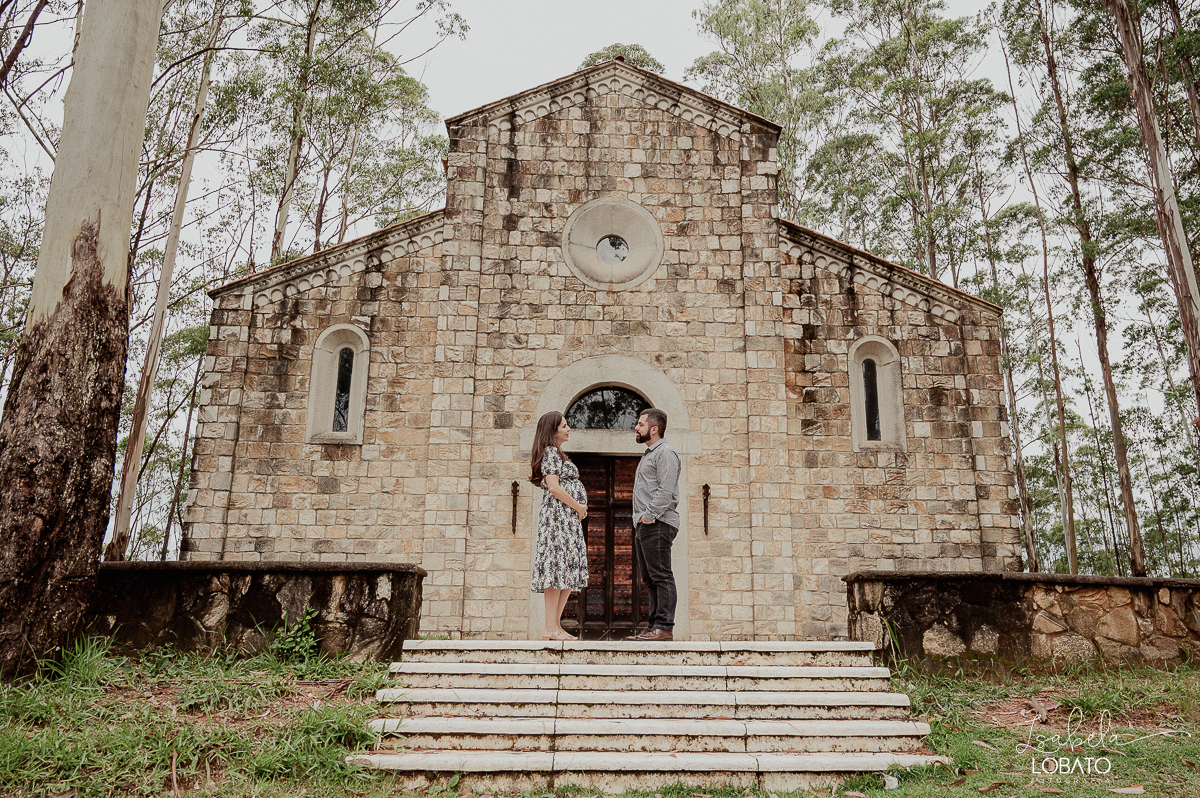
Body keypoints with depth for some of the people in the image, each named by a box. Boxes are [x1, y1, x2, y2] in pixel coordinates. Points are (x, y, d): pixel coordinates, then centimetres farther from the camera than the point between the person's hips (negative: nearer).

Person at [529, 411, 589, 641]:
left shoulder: (557, 454, 23)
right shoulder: (551, 452, -8)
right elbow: (554, 487, -17)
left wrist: (580, 507, 10)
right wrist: (579, 506, -9)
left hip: (569, 517, 10)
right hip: (558, 514, -10)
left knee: (570, 570, 8)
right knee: (558, 566, -11)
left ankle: (556, 624, 10)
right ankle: (550, 627, -9)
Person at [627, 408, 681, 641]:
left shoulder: (665, 453, -8)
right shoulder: (648, 454, 25)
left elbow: (665, 490, -18)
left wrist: (650, 515, -18)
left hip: (657, 525, -11)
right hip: (644, 526, 11)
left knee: (661, 576, -9)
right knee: (649, 578, 12)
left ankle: (664, 626, -8)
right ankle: (653, 625, 17)